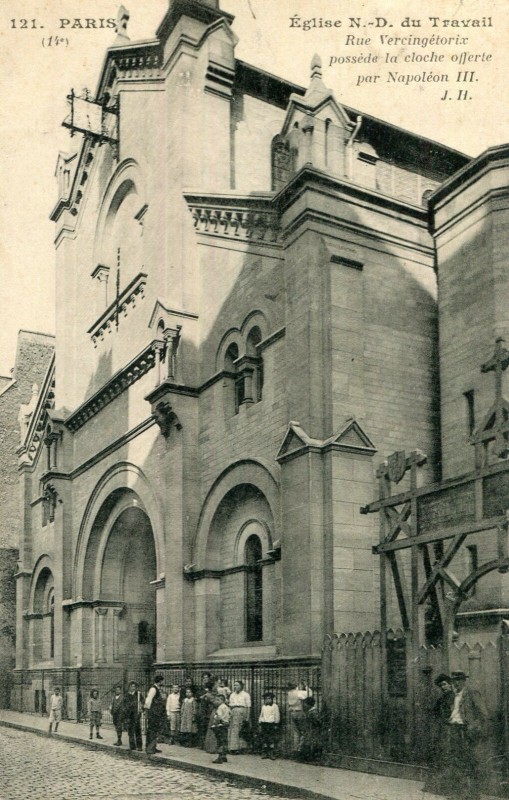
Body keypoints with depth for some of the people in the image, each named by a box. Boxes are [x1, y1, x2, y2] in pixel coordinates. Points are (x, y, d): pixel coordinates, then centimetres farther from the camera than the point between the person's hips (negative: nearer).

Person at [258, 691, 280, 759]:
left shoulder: (275, 706, 2)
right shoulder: (263, 706, 16)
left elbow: (277, 716, 1)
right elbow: (261, 715, 19)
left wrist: (276, 725, -4)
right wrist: (260, 724, 12)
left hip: (272, 724, -4)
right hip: (264, 724, 4)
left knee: (272, 740, -6)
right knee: (264, 739, 3)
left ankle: (272, 754, -2)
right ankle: (264, 753, 9)